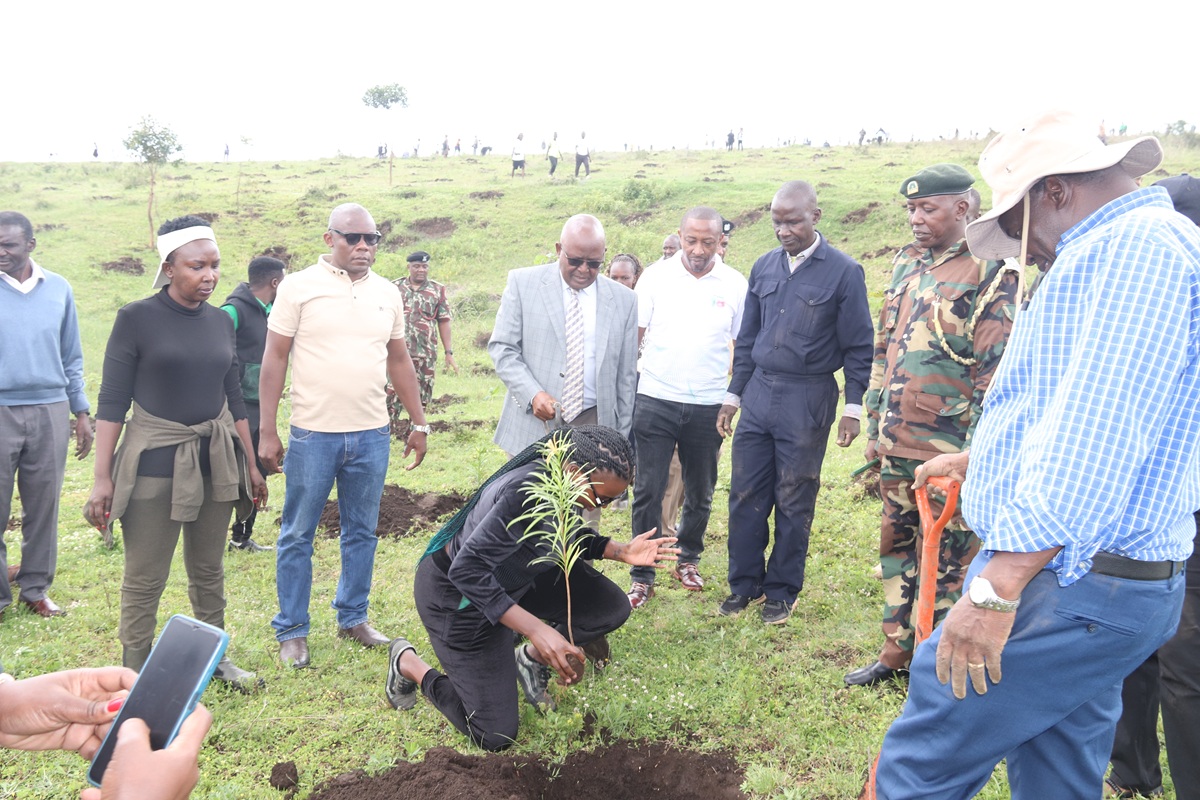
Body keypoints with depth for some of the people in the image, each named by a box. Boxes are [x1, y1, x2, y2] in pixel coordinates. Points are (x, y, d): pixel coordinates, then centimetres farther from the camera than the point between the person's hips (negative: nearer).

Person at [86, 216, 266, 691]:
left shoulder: (219, 321, 7)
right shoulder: (137, 319, -7)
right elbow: (112, 401, -7)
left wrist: (251, 465, 16)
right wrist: (102, 478, -10)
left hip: (216, 460, 5)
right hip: (154, 462, -5)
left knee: (209, 571, 15)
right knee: (144, 581, 0)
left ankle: (215, 658, 30)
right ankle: (134, 678, 14)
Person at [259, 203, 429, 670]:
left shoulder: (386, 293, 9)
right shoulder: (299, 287, -3)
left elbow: (400, 361, 15)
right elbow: (274, 360, -4)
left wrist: (419, 424, 14)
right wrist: (267, 432, -8)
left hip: (372, 435, 4)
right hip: (312, 434, -4)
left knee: (362, 532, 13)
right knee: (297, 536, 6)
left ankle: (353, 618, 29)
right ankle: (292, 631, 19)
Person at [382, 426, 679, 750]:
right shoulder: (527, 493, -38)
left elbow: (572, 538, 7)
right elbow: (467, 571, -38)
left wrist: (621, 551, -11)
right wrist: (537, 629, -43)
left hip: (514, 575, 8)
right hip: (458, 596, -7)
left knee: (611, 609, -8)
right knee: (496, 736, -3)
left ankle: (531, 660, 16)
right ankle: (408, 663, 17)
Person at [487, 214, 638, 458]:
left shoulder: (624, 300, 4)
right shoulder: (523, 283, 0)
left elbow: (626, 375, 8)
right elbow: (502, 347, 0)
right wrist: (533, 394, -16)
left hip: (593, 426, 1)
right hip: (532, 423, -1)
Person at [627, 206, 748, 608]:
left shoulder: (735, 285, 0)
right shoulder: (655, 278, -2)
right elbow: (633, 337, 1)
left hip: (708, 406, 1)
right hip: (655, 401, -1)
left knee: (700, 492, 14)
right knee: (647, 491, 0)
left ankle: (688, 560, 35)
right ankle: (642, 577, 11)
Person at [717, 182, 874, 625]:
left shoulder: (844, 271, -6)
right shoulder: (764, 267, 8)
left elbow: (857, 347, -3)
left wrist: (853, 408, -6)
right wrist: (732, 396, 13)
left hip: (807, 400, -4)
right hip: (758, 393, 4)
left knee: (793, 503, 6)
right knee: (745, 494, 6)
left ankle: (782, 592, 20)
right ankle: (745, 584, 21)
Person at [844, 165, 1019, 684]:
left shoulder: (991, 272, -11)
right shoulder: (906, 263, 12)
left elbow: (997, 368, -14)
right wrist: (875, 426, 16)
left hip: (949, 452, -7)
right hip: (897, 446, 7)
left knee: (948, 561, 4)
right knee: (896, 547, 16)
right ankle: (895, 651, 31)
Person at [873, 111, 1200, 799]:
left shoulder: (1132, 245, -16)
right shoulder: (1138, 245, 20)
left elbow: (1093, 437, -27)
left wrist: (997, 588, -27)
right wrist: (981, 458, 36)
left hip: (1064, 589, -11)